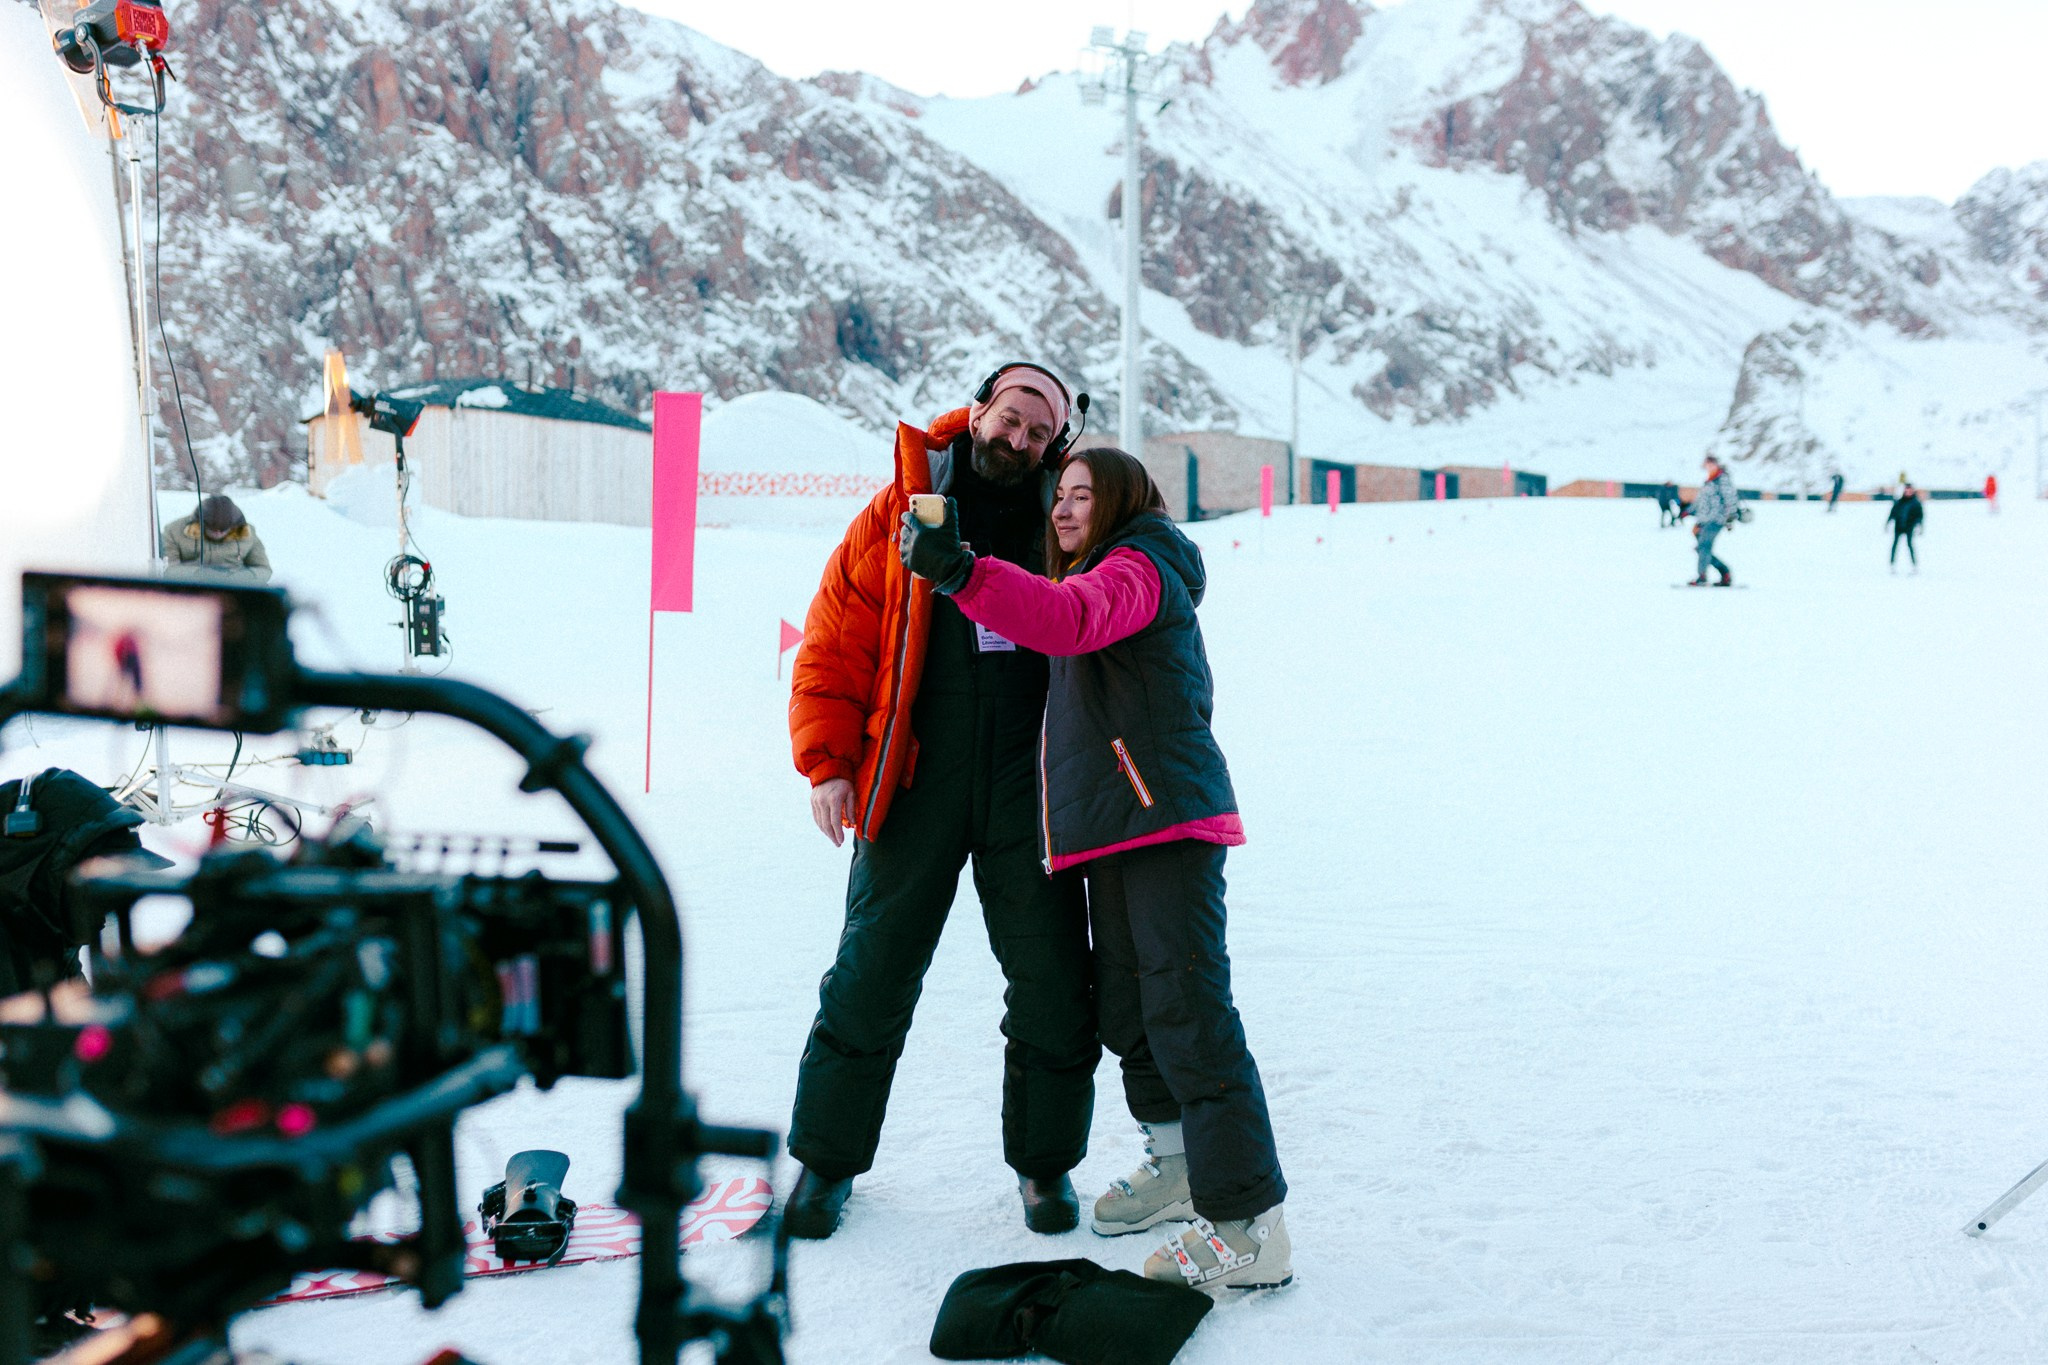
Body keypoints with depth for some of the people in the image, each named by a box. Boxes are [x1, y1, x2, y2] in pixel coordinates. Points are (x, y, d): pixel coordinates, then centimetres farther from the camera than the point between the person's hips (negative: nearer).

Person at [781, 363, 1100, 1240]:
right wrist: (828, 762, -6)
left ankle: (1044, 1161, 24)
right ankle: (827, 1158, 22)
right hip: (912, 789, -1)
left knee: (1052, 988, 5)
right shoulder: (898, 516, 4)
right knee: (870, 980, 5)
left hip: (1028, 796, 1)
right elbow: (833, 646, 3)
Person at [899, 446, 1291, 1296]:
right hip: (1116, 823, 10)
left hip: (1166, 813, -10)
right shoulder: (1099, 575, 26)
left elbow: (1070, 619, -27)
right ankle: (1177, 1168, 31)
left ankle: (1252, 1229, -13)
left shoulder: (1138, 569, -7)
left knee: (1186, 1011, -14)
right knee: (1127, 1005, 15)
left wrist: (960, 570, -40)